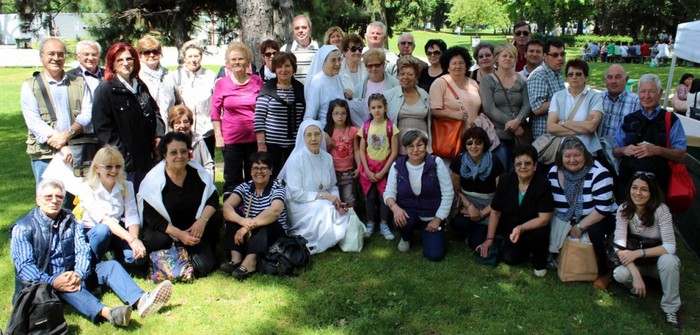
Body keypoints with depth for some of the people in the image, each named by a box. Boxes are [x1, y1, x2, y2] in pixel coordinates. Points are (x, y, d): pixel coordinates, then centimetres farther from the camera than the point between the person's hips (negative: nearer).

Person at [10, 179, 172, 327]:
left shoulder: (70, 221, 10)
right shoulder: (23, 228, -3)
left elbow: (82, 251, -3)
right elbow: (24, 266, -15)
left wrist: (78, 274, -25)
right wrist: (52, 282, -32)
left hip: (71, 277, 5)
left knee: (110, 265, -17)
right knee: (67, 286, -38)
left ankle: (141, 301, -44)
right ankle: (107, 313, -65)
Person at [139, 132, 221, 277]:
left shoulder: (197, 171, -6)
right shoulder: (154, 179, -16)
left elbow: (213, 198, -6)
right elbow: (151, 218, -17)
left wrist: (202, 220, -25)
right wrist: (179, 234, -27)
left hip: (192, 228, 3)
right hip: (163, 230, -3)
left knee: (215, 219, -24)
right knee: (160, 240, -37)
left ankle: (206, 254, -1)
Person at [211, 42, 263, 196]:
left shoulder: (258, 81, 3)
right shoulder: (221, 84, 1)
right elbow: (215, 112, 4)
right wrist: (218, 136, -2)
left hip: (255, 138, 1)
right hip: (231, 139, -1)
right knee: (232, 180, 6)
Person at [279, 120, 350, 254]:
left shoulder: (327, 158, 1)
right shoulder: (296, 159, -17)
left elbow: (332, 186, 7)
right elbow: (295, 193, -20)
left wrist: (337, 201, -14)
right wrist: (323, 195, -23)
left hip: (323, 204, 5)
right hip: (299, 205, -5)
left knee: (343, 215, -18)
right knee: (326, 210, -29)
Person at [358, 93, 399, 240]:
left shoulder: (390, 126, -8)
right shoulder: (365, 126, -1)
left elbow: (394, 152, -8)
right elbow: (362, 151, 2)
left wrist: (382, 172, -10)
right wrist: (367, 171, -7)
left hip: (385, 168, -2)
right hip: (368, 168, 2)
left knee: (384, 196, 0)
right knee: (370, 197, 7)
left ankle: (384, 225, 13)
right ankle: (370, 224, 19)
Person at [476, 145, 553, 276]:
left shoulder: (543, 185, -18)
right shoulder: (505, 180, -9)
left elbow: (544, 218, -21)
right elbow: (495, 212, -2)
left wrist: (520, 228, -34)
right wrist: (489, 239, -4)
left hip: (533, 228, -2)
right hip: (509, 228, 3)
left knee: (539, 235, -35)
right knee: (509, 258, -19)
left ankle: (540, 260, 1)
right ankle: (526, 249, 18)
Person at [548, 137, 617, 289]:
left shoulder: (598, 173, -22)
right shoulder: (554, 172, -8)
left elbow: (603, 209, -24)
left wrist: (580, 227, -22)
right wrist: (570, 225, -12)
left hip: (599, 218, -4)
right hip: (567, 219, 4)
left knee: (595, 232, -35)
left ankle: (604, 273, -12)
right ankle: (553, 255, 11)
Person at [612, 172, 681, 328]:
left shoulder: (661, 210, -22)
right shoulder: (624, 209, -15)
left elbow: (670, 247, -25)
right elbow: (619, 243, -22)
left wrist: (638, 253, -34)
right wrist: (636, 275, -34)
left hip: (658, 259, -2)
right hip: (637, 262, 2)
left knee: (668, 260, -36)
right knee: (619, 274, -29)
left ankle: (671, 308, -14)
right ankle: (636, 286, 8)